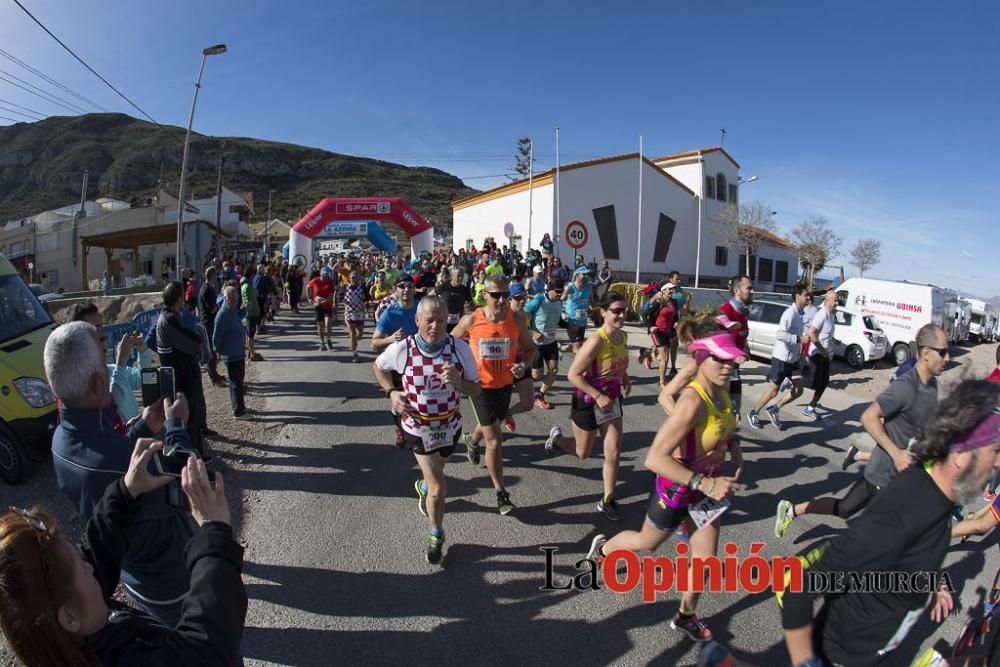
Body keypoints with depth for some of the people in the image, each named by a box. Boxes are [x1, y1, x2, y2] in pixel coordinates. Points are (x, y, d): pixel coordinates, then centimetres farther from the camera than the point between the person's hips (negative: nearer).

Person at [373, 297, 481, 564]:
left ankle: (423, 487, 66)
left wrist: (458, 382, -32)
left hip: (450, 426, 3)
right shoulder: (401, 349, -21)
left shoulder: (460, 348, -19)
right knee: (439, 488, -4)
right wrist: (392, 392, -14)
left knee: (435, 473, 29)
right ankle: (436, 535, 25)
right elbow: (379, 366, 1)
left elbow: (476, 389, -11)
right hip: (418, 427, -3)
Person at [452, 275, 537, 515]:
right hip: (480, 386, -4)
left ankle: (471, 439, 65)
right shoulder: (471, 321, -16)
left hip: (505, 384, 4)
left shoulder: (516, 321, -12)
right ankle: (500, 492, 12)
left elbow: (530, 348, 2)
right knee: (495, 441, -6)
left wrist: (524, 365, -18)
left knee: (491, 425, 30)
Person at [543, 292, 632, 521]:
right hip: (588, 402, -6)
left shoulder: (623, 336, -3)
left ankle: (607, 501, 20)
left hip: (612, 400, 6)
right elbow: (573, 375, -24)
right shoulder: (596, 341, -27)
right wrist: (598, 396, -27)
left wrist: (625, 379, 0)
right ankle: (557, 437, 44)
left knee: (614, 452, 4)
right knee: (582, 453, 13)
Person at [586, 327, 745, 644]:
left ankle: (686, 616, 45)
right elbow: (655, 458, -39)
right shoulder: (693, 401, -36)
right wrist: (705, 483, -40)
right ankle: (602, 547, 54)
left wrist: (734, 446, -5)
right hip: (676, 490, -6)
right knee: (647, 543, 22)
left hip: (707, 488, 6)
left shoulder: (722, 388, -10)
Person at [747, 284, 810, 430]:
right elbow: (779, 334, -30)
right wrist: (799, 339, -27)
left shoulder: (799, 313, 9)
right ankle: (753, 414, 17)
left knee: (798, 390, 6)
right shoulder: (790, 313, -19)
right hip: (781, 358, -8)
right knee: (773, 390, 1)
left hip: (792, 358, 8)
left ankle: (774, 410, 19)